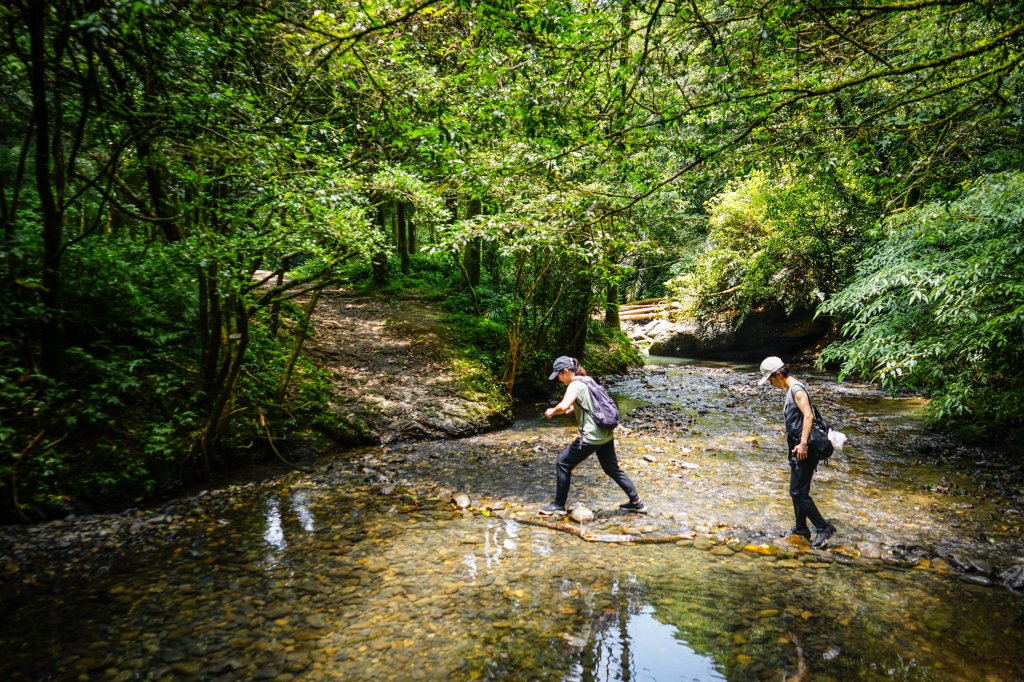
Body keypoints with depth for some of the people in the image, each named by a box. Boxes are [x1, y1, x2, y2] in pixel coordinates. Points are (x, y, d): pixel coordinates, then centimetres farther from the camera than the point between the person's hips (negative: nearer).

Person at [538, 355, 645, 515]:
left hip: (591, 436, -9)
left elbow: (563, 406, -30)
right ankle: (636, 502, 24)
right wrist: (574, 407, 19)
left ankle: (559, 505, 12)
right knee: (612, 468, 20)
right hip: (606, 434, 9)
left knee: (563, 464, 4)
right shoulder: (588, 380, 13)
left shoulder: (575, 385, -14)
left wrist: (552, 411, -11)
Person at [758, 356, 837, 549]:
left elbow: (808, 416, -25)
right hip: (797, 449, 10)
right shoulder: (791, 390, 16)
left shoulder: (796, 389, -15)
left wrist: (803, 443, -28)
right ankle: (801, 528, 27)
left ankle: (824, 528, 2)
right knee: (797, 491, 17)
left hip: (804, 451, -10)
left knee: (798, 492, -7)